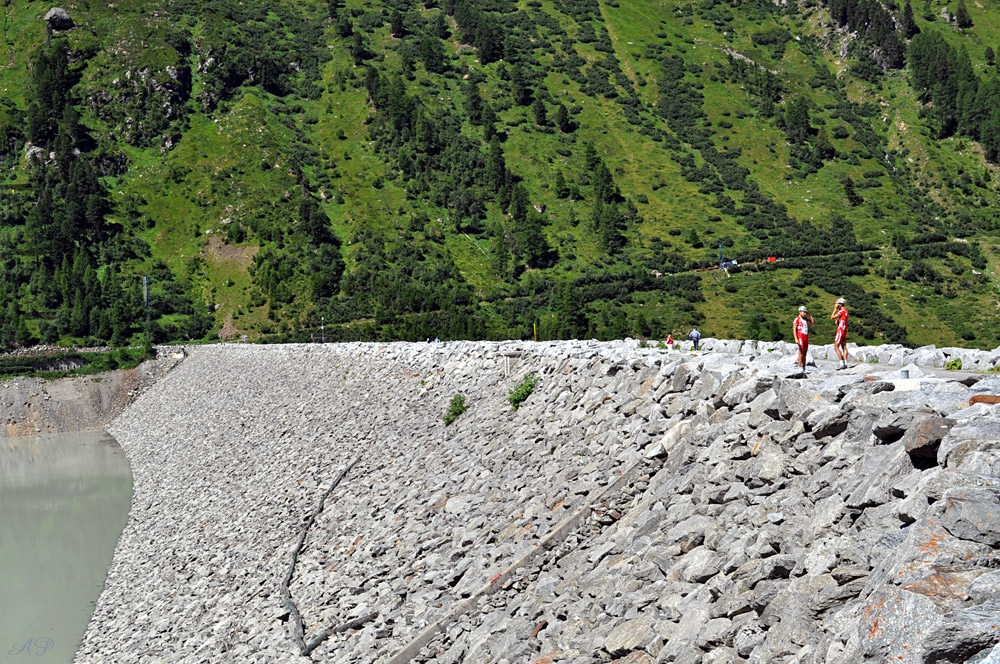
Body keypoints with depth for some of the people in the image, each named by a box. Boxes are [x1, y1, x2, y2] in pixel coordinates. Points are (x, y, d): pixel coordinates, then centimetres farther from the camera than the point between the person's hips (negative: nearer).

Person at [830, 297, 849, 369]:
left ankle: (842, 363, -14)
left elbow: (832, 317, -14)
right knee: (844, 347, 9)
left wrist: (835, 309, -8)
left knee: (836, 347, -9)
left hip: (840, 330, -10)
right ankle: (845, 363, 6)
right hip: (844, 331, 10)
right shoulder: (846, 311, 17)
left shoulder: (842, 311, -15)